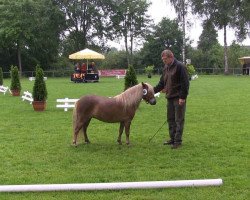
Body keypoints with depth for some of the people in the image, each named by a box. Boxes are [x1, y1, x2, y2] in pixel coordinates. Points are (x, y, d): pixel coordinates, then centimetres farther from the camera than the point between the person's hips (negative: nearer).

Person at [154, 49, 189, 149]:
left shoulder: (180, 66, -12)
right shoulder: (166, 68, 13)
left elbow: (185, 83, -16)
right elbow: (161, 83, 16)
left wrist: (182, 97, -19)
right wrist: (153, 90, 3)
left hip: (179, 98, -8)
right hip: (170, 98, 8)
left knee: (179, 120, -3)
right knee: (170, 119, 13)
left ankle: (178, 141, 2)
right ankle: (172, 139, 23)